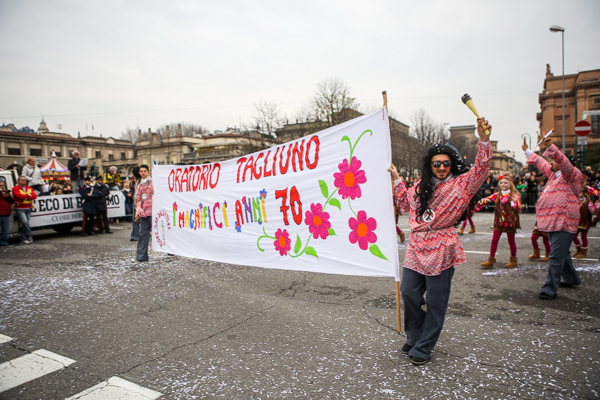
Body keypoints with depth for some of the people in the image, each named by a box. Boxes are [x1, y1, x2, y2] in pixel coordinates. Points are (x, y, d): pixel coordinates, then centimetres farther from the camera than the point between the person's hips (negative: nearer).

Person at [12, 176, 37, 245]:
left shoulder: (29, 188, 14)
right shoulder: (15, 188, -1)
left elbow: (34, 196, -1)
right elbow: (19, 196, -19)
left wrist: (26, 198, -16)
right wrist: (28, 195, -6)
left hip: (28, 208, 5)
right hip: (20, 209, -5)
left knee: (25, 223, 6)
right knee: (25, 222, -16)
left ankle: (23, 239, 11)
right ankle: (30, 236, -4)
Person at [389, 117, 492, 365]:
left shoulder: (462, 184, 0)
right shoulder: (421, 186, 14)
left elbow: (481, 168, -16)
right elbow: (406, 203, 29)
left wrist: (483, 140, -29)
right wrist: (396, 179, 24)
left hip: (441, 251, -4)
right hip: (416, 248, 5)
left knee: (435, 302, 3)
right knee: (409, 292, 8)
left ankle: (423, 348, 19)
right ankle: (414, 338, 31)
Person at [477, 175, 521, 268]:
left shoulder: (514, 195, -5)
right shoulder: (497, 195, 7)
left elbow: (518, 208, -12)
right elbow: (486, 200, 9)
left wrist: (515, 201, -31)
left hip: (510, 221, -3)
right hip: (499, 222, 4)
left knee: (511, 241, 9)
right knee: (494, 240, 1)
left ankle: (513, 261, 23)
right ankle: (490, 261, 6)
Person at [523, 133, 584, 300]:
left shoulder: (571, 175, -7)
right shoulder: (554, 174, 17)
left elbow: (564, 162, -27)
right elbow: (541, 163, 32)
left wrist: (550, 147, -40)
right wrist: (527, 151, 40)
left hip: (563, 222, -10)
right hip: (553, 221, 10)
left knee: (557, 256, -11)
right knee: (562, 253, 22)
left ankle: (550, 288, -10)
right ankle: (572, 278, 40)